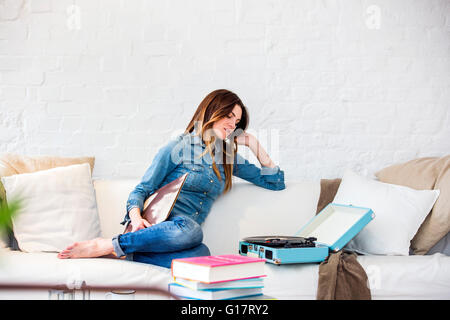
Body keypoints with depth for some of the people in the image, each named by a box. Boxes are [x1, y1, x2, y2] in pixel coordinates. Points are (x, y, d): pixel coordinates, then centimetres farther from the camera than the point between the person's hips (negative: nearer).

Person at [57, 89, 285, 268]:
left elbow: (275, 182, 27)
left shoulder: (229, 158, 23)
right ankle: (102, 246, -28)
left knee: (201, 254, -38)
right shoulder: (179, 147, 5)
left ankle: (125, 251, -26)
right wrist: (136, 217, -19)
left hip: (184, 232, 4)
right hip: (159, 223, -3)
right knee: (188, 228, -43)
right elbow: (142, 190, 2)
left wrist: (255, 146, 17)